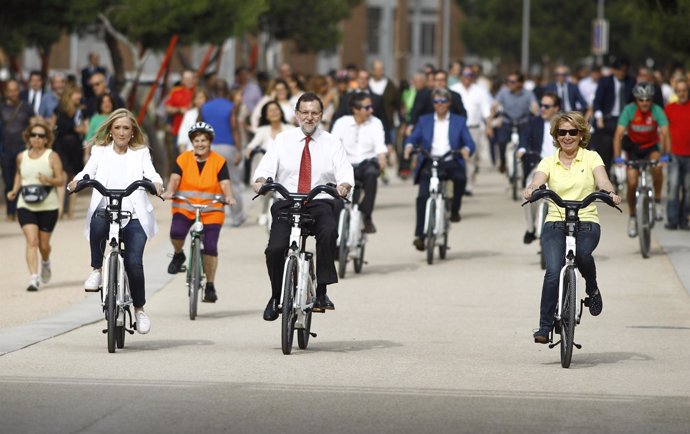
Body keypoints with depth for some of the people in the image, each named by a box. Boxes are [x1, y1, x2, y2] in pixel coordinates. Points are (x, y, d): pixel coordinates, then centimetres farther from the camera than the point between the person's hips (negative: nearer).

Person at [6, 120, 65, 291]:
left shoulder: (52, 157, -3)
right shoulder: (22, 157, 7)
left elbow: (61, 180, -6)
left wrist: (49, 180, -25)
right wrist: (15, 190, 9)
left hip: (48, 206, -1)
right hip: (25, 206, 1)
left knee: (43, 244, 8)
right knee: (31, 241, -14)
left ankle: (45, 262, 43)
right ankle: (33, 278, -18)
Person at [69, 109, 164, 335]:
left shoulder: (141, 153, 14)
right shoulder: (100, 151, 15)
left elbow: (150, 173, -3)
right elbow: (88, 172, 0)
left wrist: (156, 183, -27)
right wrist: (76, 181, -23)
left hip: (134, 215, 0)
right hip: (105, 211, 0)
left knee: (134, 263, -14)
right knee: (98, 224, -37)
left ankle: (139, 309, 7)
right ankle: (96, 269, -14)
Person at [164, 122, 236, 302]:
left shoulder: (219, 162, 0)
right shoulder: (183, 159, 2)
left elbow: (225, 184, -8)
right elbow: (175, 179, -8)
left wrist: (228, 197, -29)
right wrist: (169, 192, -29)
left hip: (211, 211, 0)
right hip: (184, 208, 0)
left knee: (210, 247, -8)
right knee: (176, 233, -28)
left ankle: (210, 286, 9)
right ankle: (178, 255, 7)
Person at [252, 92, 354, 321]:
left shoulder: (332, 143, 10)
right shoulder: (283, 140, 11)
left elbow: (344, 171, -5)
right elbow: (267, 166, -2)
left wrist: (344, 184, -29)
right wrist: (261, 180, -25)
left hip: (320, 204, -1)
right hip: (286, 203, 1)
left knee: (329, 232, -34)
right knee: (275, 249, -20)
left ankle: (321, 292, -27)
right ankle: (276, 296, 7)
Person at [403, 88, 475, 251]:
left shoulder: (459, 121, 15)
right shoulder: (424, 121, 19)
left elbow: (469, 142, 5)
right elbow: (413, 138, 8)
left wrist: (466, 150, -19)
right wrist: (409, 146, -17)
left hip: (450, 162, -1)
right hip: (429, 163, 1)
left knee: (460, 177, -34)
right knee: (422, 196, -21)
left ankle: (454, 210, -11)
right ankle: (419, 235, -20)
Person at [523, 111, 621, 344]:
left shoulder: (591, 158, 8)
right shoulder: (549, 162, 11)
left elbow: (603, 181, -8)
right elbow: (537, 183, -6)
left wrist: (610, 193, -31)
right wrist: (530, 191, -31)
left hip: (586, 222, -1)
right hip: (555, 223, 1)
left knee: (582, 254, -34)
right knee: (554, 271, -22)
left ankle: (592, 287, -1)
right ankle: (545, 327, -14)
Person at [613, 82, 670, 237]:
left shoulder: (657, 111, -23)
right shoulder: (629, 110, -23)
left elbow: (665, 133, -30)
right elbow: (619, 134, -28)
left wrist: (666, 155, -43)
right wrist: (617, 157, -38)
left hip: (652, 146, -1)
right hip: (634, 147, 1)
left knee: (657, 166, -33)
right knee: (632, 184, -9)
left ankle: (658, 202, -16)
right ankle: (632, 217, 12)